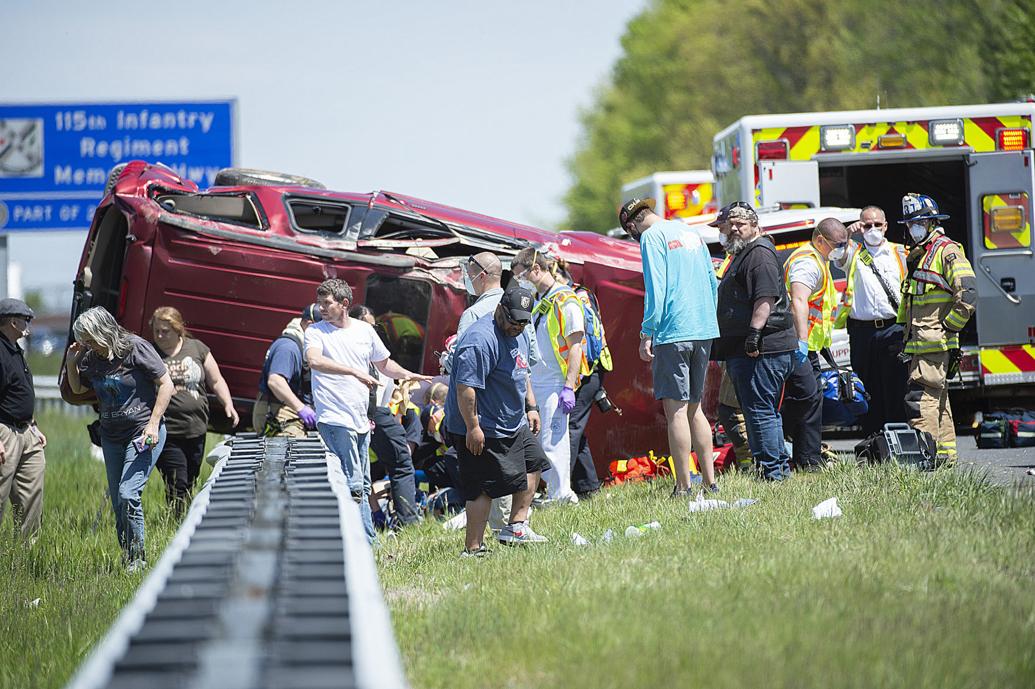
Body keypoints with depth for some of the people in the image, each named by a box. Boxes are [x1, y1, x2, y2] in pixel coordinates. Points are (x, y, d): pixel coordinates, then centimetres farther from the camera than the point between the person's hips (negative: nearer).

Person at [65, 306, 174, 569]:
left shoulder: (136, 348, -12)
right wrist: (71, 364, 5)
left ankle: (138, 558, -8)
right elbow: (77, 389, 24)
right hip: (111, 437, 7)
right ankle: (129, 561, 16)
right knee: (118, 505, 7)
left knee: (128, 494, -19)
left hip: (143, 434, -7)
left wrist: (153, 424, -15)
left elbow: (166, 385, -10)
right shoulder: (91, 358, 5)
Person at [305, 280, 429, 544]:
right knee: (354, 486, -13)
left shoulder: (364, 330, 13)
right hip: (335, 419, -6)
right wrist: (355, 372, -31)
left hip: (361, 420, 6)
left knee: (362, 486, 11)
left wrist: (408, 375, 9)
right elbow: (314, 360, -24)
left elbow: (383, 363, 27)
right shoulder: (315, 332, -3)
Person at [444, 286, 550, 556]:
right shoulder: (481, 339, -24)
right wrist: (472, 428, -27)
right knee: (482, 488, -10)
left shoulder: (518, 336, 9)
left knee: (534, 463, 18)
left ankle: (516, 526, 24)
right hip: (483, 432, -10)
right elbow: (465, 386, -28)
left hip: (515, 425, 10)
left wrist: (531, 407, 20)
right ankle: (473, 549, -8)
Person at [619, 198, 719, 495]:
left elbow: (655, 289, -14)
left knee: (675, 409, -6)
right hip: (704, 331, 8)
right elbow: (712, 283, 19)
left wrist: (646, 333, -11)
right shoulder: (691, 233, 17)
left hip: (673, 333, -8)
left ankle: (683, 487, -8)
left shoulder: (652, 237, -6)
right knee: (694, 408, 14)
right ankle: (710, 481, 12)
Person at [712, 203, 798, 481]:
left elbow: (766, 297, -22)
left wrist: (754, 332, -29)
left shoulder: (760, 253, -9)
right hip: (744, 350, 11)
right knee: (766, 411, 14)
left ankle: (772, 470, -10)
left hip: (761, 349, -11)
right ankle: (781, 466, 19)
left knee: (759, 411, -11)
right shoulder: (742, 255, 24)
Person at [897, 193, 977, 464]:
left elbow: (968, 295, -17)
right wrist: (905, 331, 23)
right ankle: (945, 453, 20)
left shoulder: (947, 251, -8)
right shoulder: (916, 255, 21)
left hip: (935, 342, -10)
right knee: (937, 398, 14)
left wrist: (947, 328, -15)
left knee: (920, 396, -16)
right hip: (920, 344, 10)